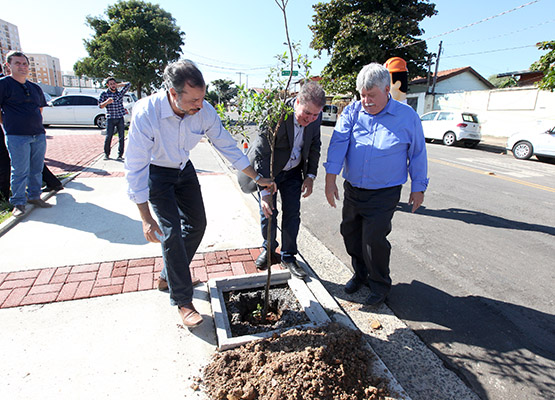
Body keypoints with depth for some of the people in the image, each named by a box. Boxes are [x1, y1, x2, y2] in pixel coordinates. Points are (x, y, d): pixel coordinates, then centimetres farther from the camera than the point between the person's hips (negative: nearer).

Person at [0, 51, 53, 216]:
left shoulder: (35, 87, 16)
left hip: (39, 135, 6)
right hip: (17, 136, -6)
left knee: (37, 169, 10)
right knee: (20, 171, -4)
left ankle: (34, 196, 23)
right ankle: (18, 203, 7)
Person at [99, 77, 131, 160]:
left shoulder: (120, 93, 10)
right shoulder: (104, 94, 5)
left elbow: (128, 84, 7)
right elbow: (100, 106, 2)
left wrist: (117, 85, 7)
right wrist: (107, 102, -17)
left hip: (120, 118, 1)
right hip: (110, 119, -1)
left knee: (121, 137, -3)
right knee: (108, 137, -3)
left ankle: (120, 155, 5)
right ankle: (106, 154, 14)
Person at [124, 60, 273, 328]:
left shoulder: (204, 111, -23)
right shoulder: (146, 113, -34)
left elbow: (227, 146, -10)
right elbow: (135, 168, -30)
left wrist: (257, 178, -8)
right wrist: (146, 218, -30)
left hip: (184, 169, 5)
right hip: (156, 172, -5)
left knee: (197, 224, 8)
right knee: (172, 232, -12)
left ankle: (169, 275, 31)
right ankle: (183, 301, 3)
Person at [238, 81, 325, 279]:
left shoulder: (315, 117, -14)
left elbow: (314, 146, 2)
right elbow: (260, 154, -30)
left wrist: (310, 176, -4)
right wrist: (264, 191, -33)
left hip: (293, 171, 4)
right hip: (267, 170, -3)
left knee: (292, 214, 4)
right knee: (268, 213, 3)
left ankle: (288, 256, 21)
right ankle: (269, 250, 29)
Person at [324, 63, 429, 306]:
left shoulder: (407, 116, -4)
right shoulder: (352, 111, -2)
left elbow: (418, 155, 3)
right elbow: (338, 143, -13)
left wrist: (418, 188, 5)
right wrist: (330, 179, -23)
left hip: (384, 194, -3)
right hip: (352, 189, 4)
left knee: (373, 239, -5)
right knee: (350, 233, 13)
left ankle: (379, 285, 21)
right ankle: (360, 274, 38)